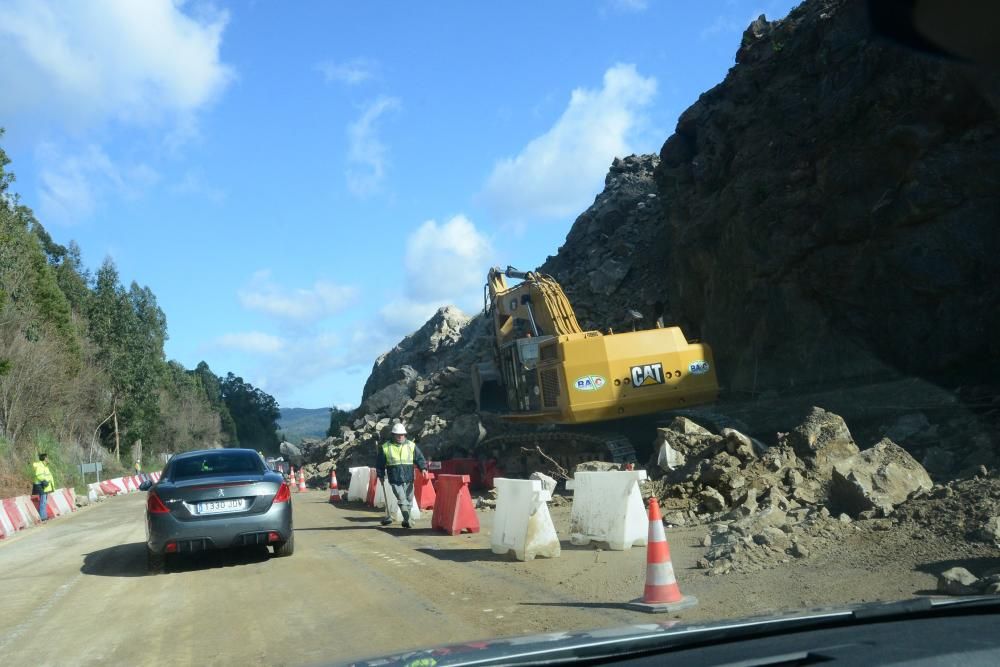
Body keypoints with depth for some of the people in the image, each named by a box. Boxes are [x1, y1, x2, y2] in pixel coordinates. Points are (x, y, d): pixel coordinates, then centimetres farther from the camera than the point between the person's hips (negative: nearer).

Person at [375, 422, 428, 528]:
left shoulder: (411, 446, 5)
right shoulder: (385, 448, 2)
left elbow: (419, 458, 5)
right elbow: (379, 463, 10)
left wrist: (423, 468, -11)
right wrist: (380, 475, 10)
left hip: (409, 479, 3)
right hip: (395, 480, -3)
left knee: (409, 499, 8)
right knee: (401, 499, -12)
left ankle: (406, 519, 20)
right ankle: (406, 519, -13)